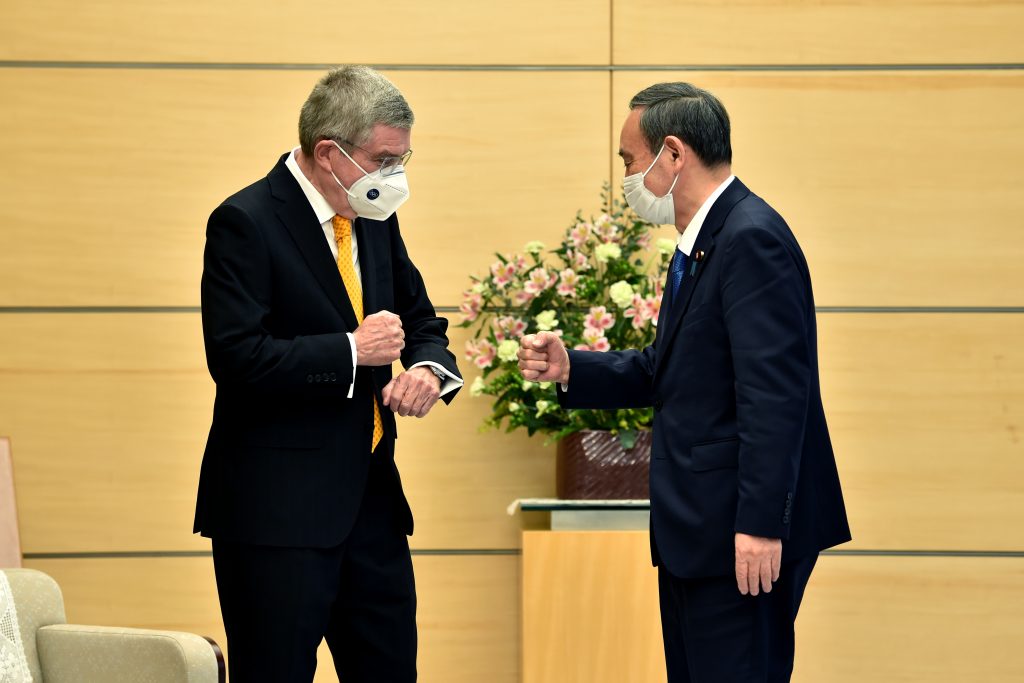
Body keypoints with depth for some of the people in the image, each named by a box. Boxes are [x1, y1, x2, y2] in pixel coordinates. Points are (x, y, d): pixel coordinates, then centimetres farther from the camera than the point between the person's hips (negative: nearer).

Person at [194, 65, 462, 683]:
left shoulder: (376, 221, 12)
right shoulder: (245, 223, -12)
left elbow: (420, 319, 20)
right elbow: (237, 358, -20)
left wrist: (429, 369, -3)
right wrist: (352, 350, -17)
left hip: (371, 495, 8)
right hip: (276, 508, -8)